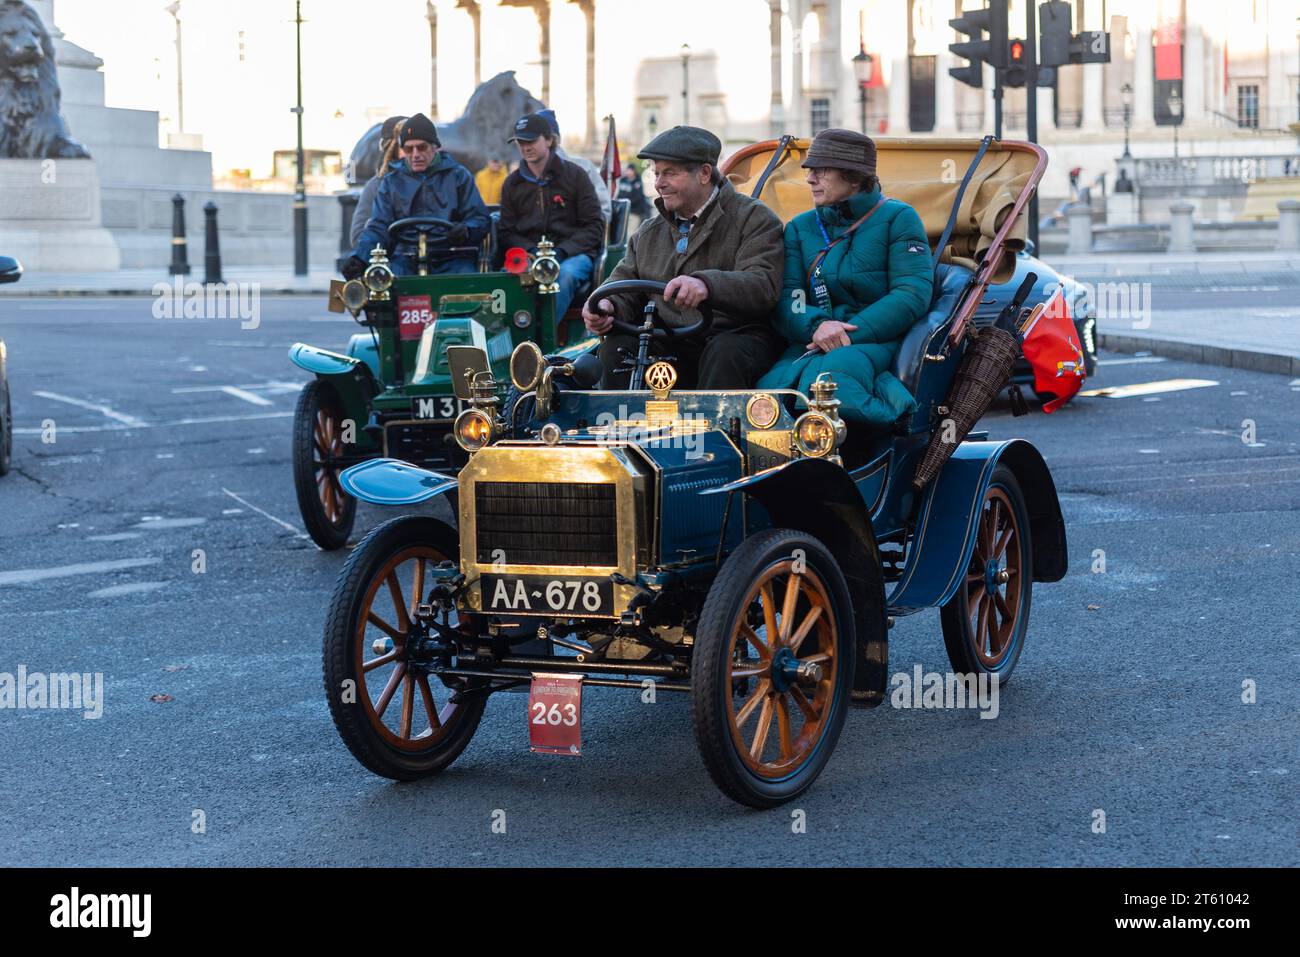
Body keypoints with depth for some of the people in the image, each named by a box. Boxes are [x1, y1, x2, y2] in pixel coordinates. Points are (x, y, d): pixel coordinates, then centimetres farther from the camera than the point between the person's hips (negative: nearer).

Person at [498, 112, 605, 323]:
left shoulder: (574, 175, 6)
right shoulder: (512, 183, 16)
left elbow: (594, 227, 3)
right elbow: (506, 233, 14)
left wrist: (562, 251, -13)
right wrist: (532, 251, -8)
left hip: (573, 253, -2)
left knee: (566, 274, -38)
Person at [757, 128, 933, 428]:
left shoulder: (897, 217, 6)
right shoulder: (800, 227, 19)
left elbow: (914, 293, -6)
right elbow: (787, 297, 7)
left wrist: (851, 335, -17)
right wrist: (816, 326, -18)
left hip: (878, 339, -4)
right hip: (810, 343, 4)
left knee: (828, 378, -39)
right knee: (772, 386, -32)